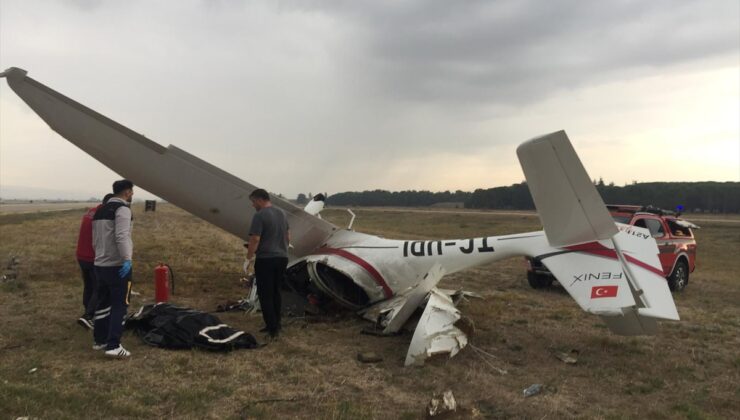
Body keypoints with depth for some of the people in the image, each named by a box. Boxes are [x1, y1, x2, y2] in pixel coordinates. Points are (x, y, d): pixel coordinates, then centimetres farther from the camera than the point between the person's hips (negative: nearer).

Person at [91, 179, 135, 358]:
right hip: (117, 266, -9)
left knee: (103, 303, 17)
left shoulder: (100, 211, 16)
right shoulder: (122, 209, -12)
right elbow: (122, 236, -25)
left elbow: (95, 239, 21)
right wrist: (127, 259, -31)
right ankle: (113, 345, -8)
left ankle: (99, 340, 26)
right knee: (120, 305, -5)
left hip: (100, 264, 9)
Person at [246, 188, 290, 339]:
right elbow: (288, 237, 17)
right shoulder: (282, 213, 12)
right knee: (276, 292, 16)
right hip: (282, 258, 8)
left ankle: (272, 328, -1)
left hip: (265, 259, -7)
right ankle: (276, 325, 21)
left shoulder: (260, 215, -13)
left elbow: (255, 239, -19)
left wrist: (249, 258, -9)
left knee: (265, 295, 0)